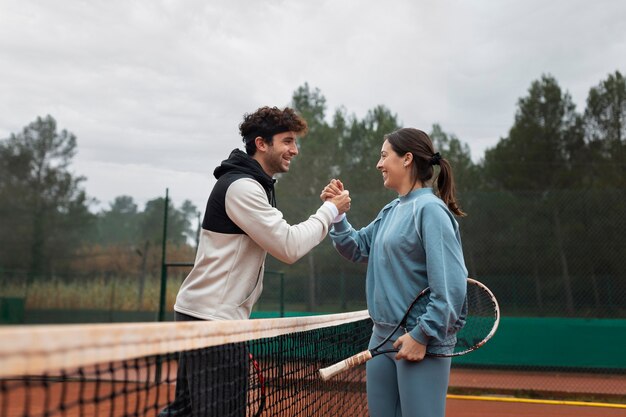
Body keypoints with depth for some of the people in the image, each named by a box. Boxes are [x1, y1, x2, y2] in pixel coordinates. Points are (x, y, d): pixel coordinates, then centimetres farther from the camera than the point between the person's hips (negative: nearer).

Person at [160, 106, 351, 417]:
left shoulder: (250, 185, 18)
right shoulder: (242, 186, -15)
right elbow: (290, 248, -18)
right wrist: (330, 210, -8)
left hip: (213, 314, 10)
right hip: (212, 318, -10)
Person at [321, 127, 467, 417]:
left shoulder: (430, 209, -15)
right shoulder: (390, 211, 11)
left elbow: (451, 284, -20)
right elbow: (357, 249, 18)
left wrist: (422, 335, -21)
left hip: (419, 340, -9)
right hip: (381, 336, 9)